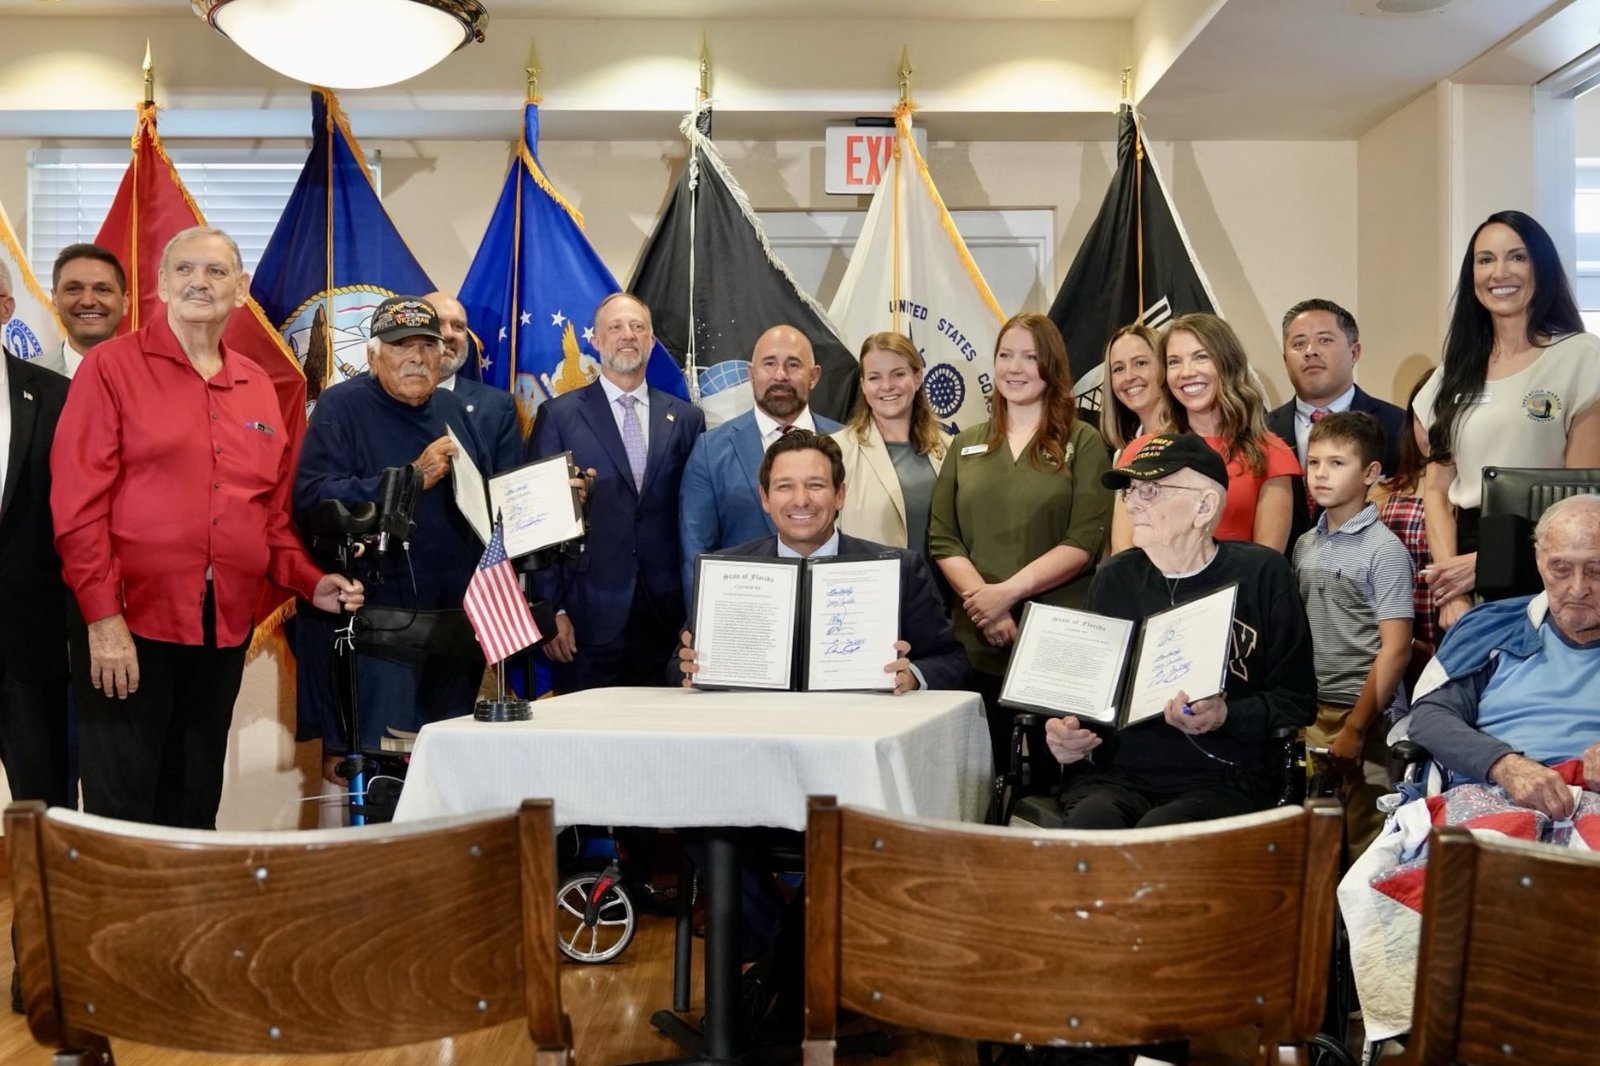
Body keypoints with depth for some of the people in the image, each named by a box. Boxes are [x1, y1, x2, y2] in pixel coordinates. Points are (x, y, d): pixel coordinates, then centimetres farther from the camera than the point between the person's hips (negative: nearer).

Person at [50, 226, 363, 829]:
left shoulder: (259, 389, 14)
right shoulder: (112, 366, -2)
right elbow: (78, 501, -7)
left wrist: (312, 584, 2)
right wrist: (103, 617, -13)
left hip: (225, 631, 5)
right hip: (128, 627, -5)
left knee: (195, 809, 12)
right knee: (123, 813, 0)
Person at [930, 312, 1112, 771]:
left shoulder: (1082, 442, 4)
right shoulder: (967, 444, 15)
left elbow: (1085, 542, -6)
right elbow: (942, 539, 7)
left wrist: (1008, 591, -14)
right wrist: (983, 599, -9)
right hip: (978, 644, 3)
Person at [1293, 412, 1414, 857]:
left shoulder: (1384, 549, -7)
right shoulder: (1305, 544, 10)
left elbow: (1395, 649, -11)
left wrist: (1356, 728, -13)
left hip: (1365, 715, -5)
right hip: (1310, 712, 5)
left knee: (1363, 837, 0)